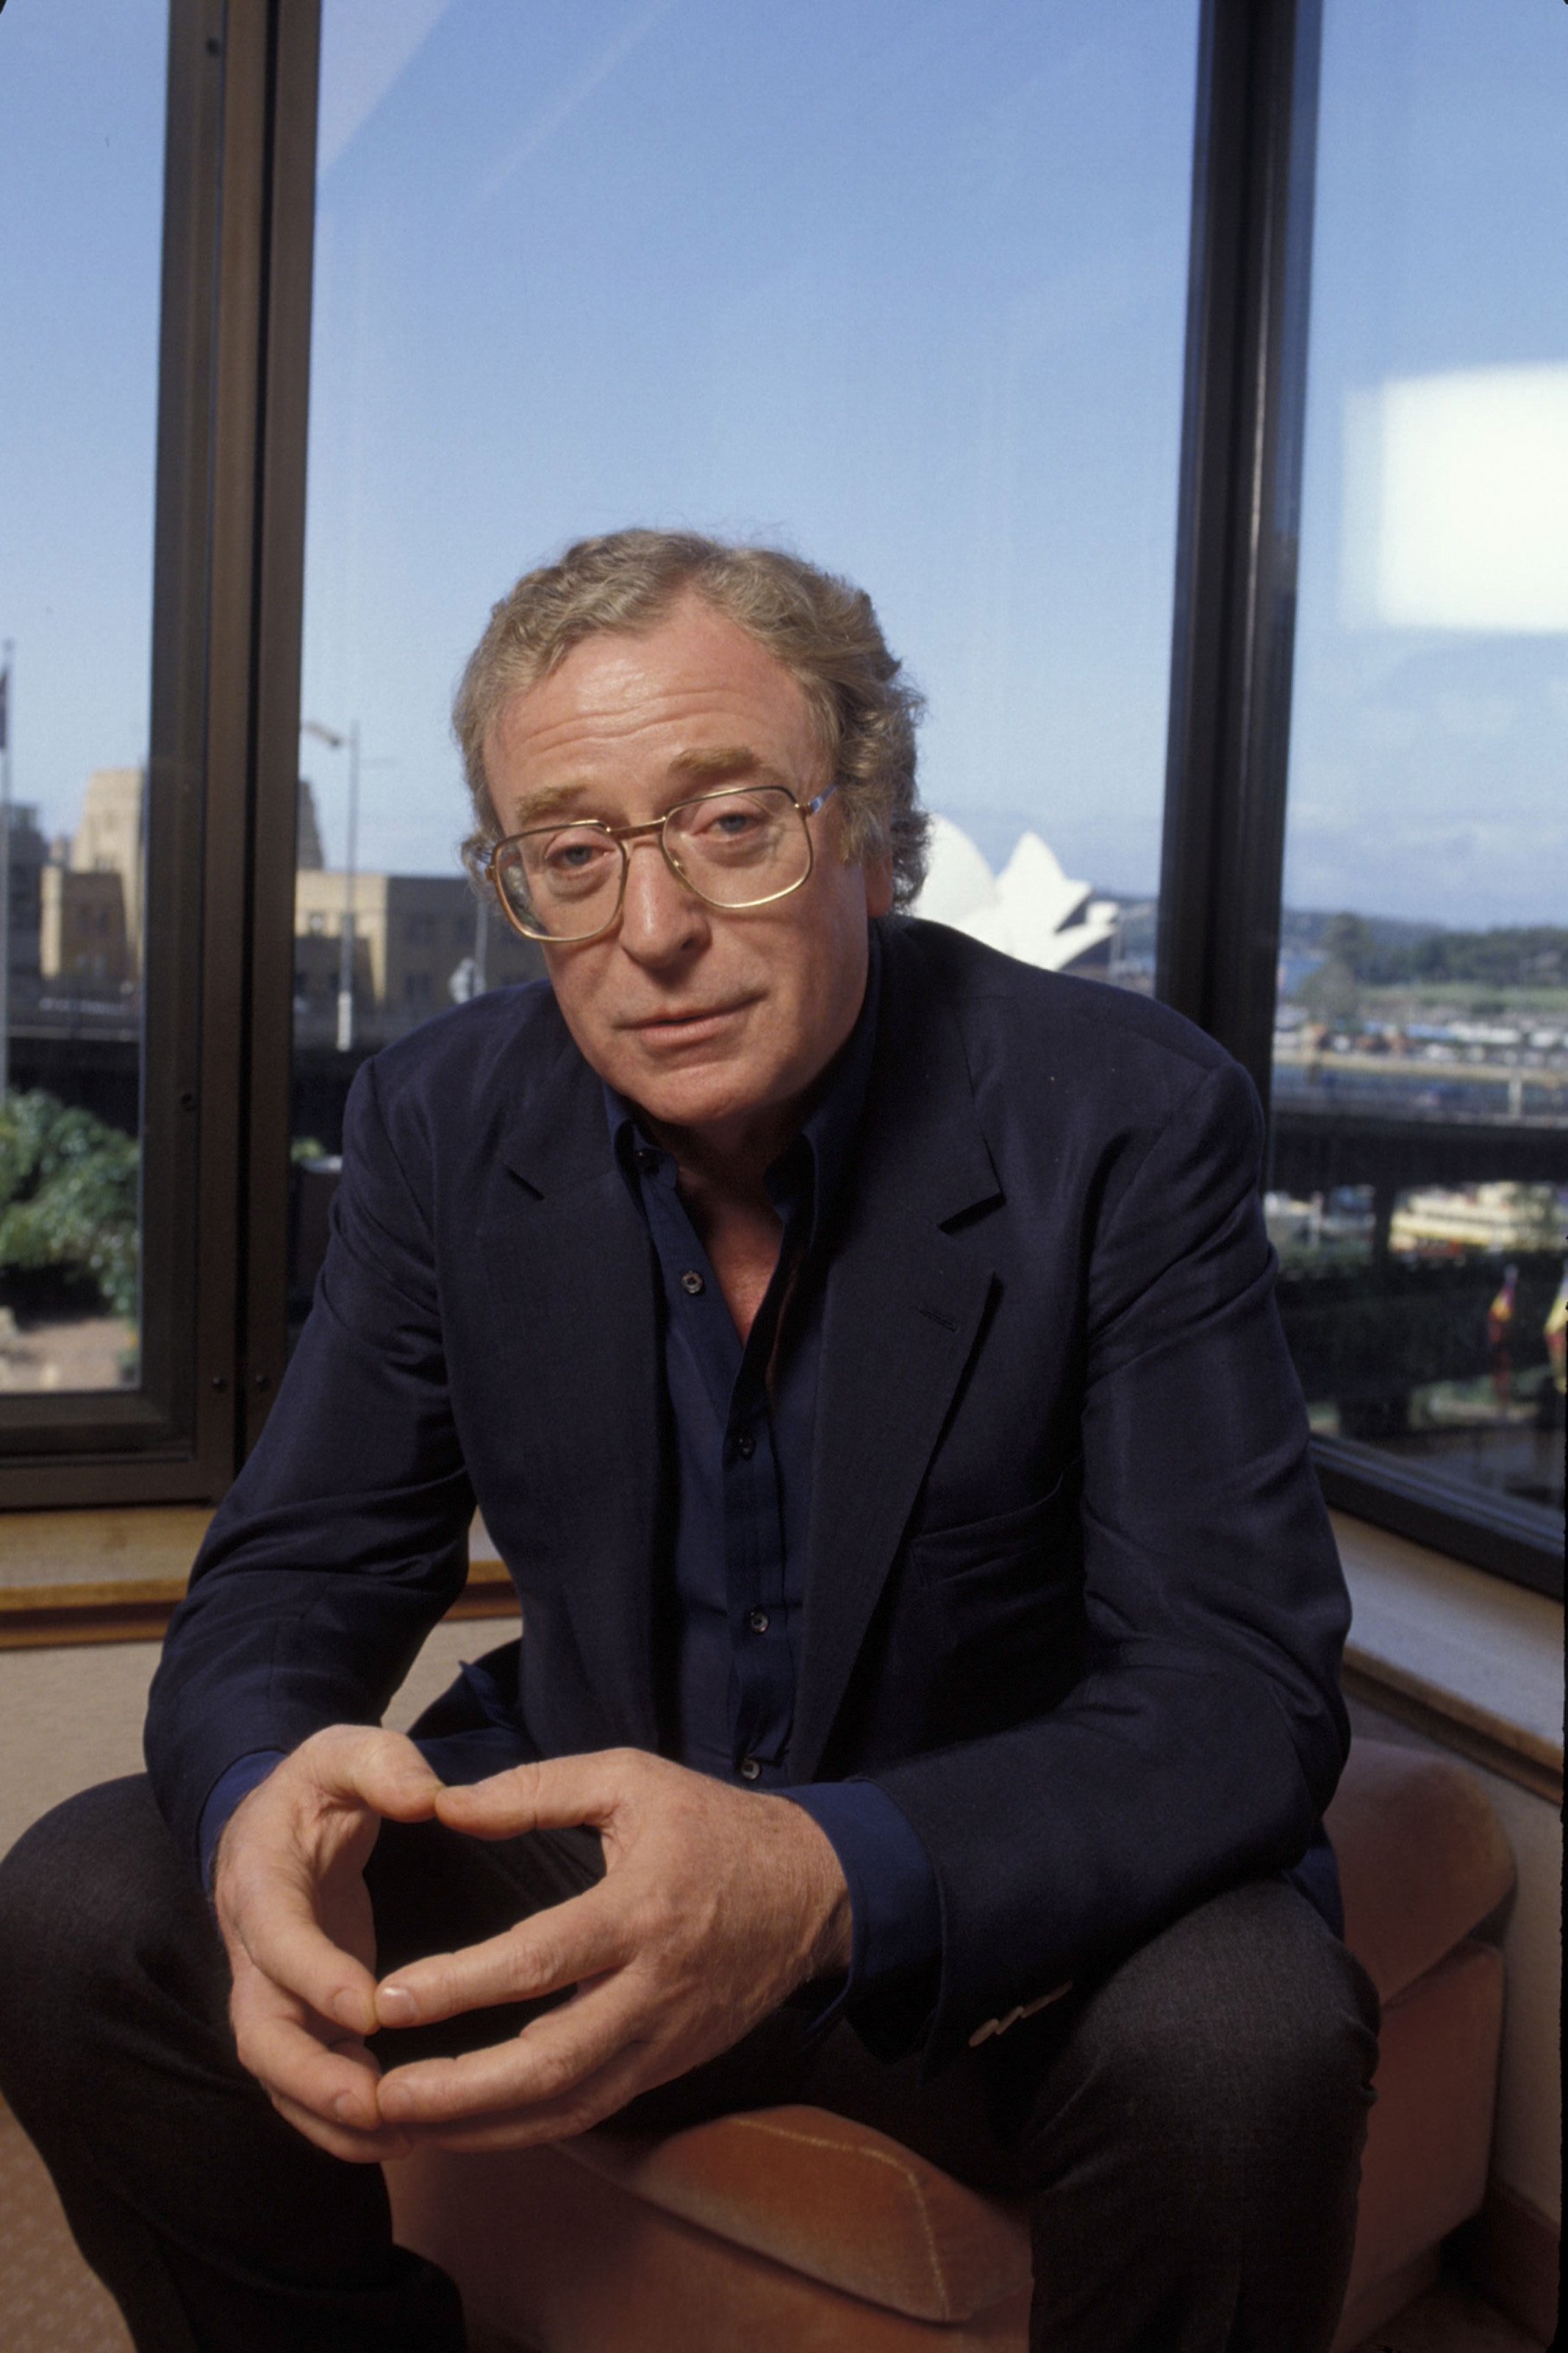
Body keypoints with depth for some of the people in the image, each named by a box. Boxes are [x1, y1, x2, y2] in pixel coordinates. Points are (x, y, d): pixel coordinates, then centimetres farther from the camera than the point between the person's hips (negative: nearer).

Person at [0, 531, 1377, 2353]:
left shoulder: (1127, 1121, -18)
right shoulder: (438, 1123, -6)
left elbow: (1243, 1685, -22)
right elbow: (296, 1573, -4)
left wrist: (827, 1880, -41)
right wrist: (262, 1793, -30)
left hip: (1004, 1883, -2)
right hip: (588, 1838, 3)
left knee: (1238, 2035, -33)